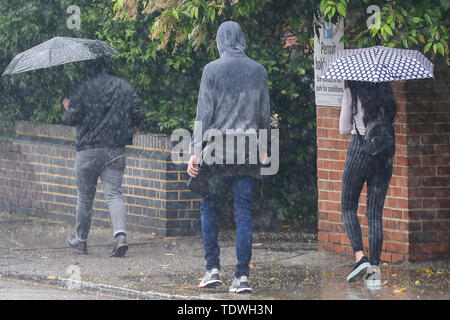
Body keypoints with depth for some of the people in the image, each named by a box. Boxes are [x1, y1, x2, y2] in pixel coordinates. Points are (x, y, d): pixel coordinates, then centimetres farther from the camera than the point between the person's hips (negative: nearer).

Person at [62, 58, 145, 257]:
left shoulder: (84, 88, -7)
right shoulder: (125, 87, 6)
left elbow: (72, 119, -8)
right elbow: (138, 117, 6)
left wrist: (67, 106, 14)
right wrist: (127, 133, 23)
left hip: (88, 150, -3)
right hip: (116, 151, 3)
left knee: (85, 196, 10)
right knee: (114, 193, -1)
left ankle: (81, 239, 23)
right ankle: (120, 234, -24)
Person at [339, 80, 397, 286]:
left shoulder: (352, 92, -4)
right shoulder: (386, 91, 8)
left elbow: (344, 129, 0)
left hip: (360, 149, -4)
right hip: (384, 153, 4)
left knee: (348, 207, 10)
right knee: (375, 212, 6)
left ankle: (360, 256, -8)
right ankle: (375, 266, -1)